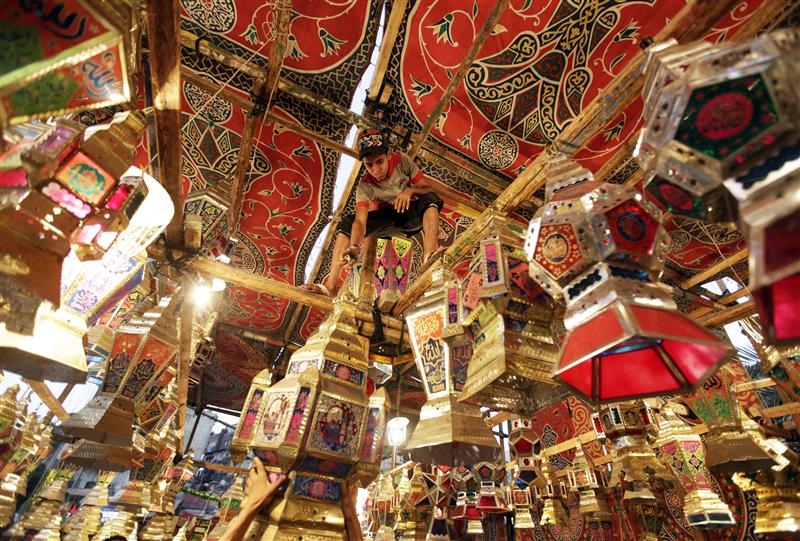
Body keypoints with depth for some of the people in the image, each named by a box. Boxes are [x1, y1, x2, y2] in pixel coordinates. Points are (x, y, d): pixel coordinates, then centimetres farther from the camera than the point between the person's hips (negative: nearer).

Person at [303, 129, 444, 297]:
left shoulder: (402, 160, -18)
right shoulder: (365, 186, -20)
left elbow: (428, 188, -15)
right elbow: (360, 220, -32)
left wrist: (410, 190, -37)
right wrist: (354, 245, -51)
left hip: (414, 214, -1)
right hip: (389, 220, 1)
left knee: (430, 199, -34)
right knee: (346, 223, -19)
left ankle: (429, 256, -49)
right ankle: (331, 286, -24)